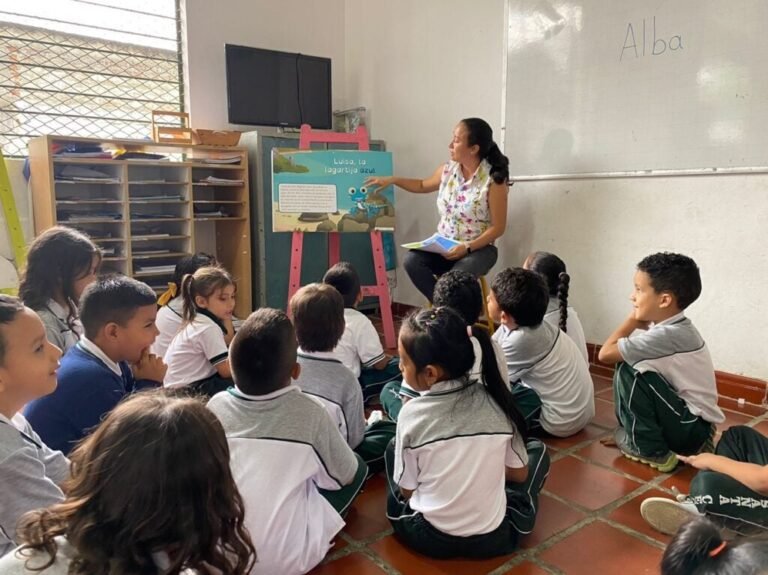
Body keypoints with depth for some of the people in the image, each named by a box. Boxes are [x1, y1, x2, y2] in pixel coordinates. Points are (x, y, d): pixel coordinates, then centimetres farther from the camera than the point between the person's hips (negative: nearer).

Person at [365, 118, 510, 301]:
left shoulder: (493, 179, -15)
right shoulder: (447, 170, 1)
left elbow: (498, 228, -12)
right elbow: (423, 186, 23)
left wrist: (467, 248, -24)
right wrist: (392, 180, 11)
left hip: (479, 248, -5)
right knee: (411, 261, -23)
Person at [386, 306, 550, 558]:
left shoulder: (412, 414, -18)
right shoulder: (498, 400, -11)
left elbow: (407, 490, -5)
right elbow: (519, 473, 1)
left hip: (429, 538, 0)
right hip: (495, 538, 1)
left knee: (394, 447, 22)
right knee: (538, 449, 21)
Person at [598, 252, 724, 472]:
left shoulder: (666, 335, -25)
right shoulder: (674, 327, 3)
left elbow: (606, 353, -22)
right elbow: (618, 349, 7)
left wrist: (633, 319, -13)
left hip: (693, 429, -9)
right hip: (690, 422, 9)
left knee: (630, 371, -19)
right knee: (628, 360, 8)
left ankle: (651, 449, -4)